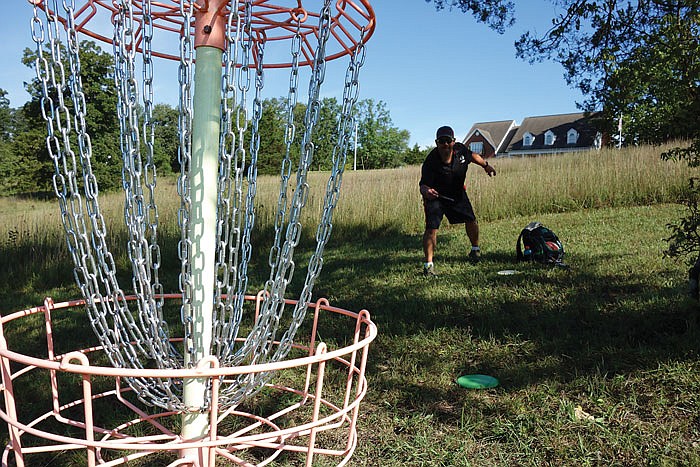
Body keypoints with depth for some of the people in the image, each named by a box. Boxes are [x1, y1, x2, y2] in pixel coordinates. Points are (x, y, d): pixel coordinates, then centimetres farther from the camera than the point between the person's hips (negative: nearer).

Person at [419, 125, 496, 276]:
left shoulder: (460, 149, -16)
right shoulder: (430, 162, -30)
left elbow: (472, 155, 8)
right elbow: (423, 184, -34)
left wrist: (486, 165, 17)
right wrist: (426, 191, -57)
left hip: (457, 193, 5)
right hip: (436, 196, -5)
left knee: (471, 220, 13)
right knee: (431, 228, -18)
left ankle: (475, 249, 41)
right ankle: (428, 264, -9)